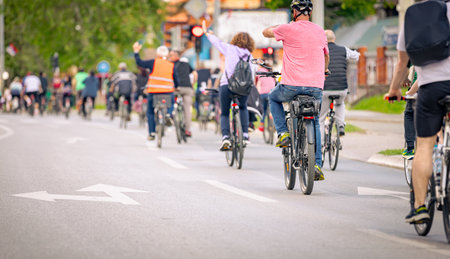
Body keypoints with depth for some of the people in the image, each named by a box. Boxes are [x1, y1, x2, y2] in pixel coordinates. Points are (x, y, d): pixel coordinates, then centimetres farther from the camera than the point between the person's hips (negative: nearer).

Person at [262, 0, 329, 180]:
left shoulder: (287, 29, -4)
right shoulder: (320, 31, 10)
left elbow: (266, 32, 16)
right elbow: (326, 57, 28)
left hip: (292, 86, -3)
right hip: (316, 88, 3)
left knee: (273, 98, 29)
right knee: (314, 122, 21)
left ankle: (283, 133, 11)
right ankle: (317, 165, 10)